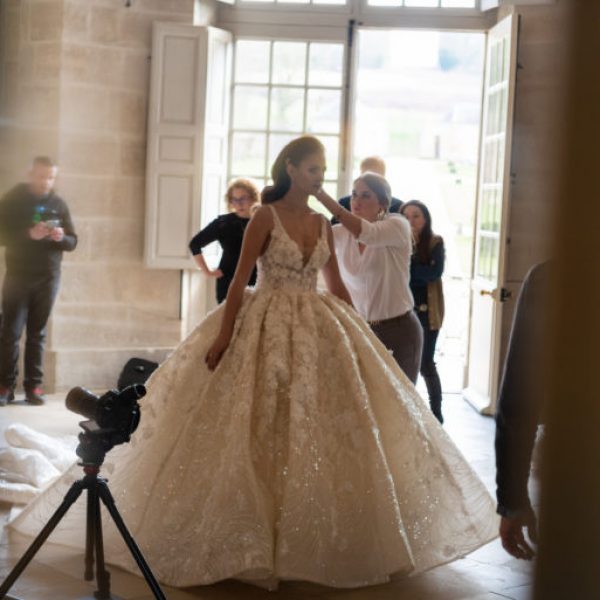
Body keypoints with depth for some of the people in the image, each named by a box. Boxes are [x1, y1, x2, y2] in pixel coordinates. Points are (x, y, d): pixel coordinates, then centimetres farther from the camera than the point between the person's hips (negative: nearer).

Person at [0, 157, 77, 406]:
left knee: (37, 333, 2)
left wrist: (61, 237, -15)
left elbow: (73, 242, 7)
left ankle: (34, 386, 3)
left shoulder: (59, 204, 8)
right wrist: (29, 234, -22)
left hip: (48, 277, 2)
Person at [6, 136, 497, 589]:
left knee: (321, 427, 5)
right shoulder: (266, 217, -7)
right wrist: (223, 336, -19)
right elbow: (239, 279, -12)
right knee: (257, 430, -2)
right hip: (265, 329, -6)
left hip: (317, 331, 6)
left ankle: (320, 536, 18)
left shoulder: (323, 224, 9)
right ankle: (254, 539, 9)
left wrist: (362, 335, 15)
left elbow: (337, 285, 15)